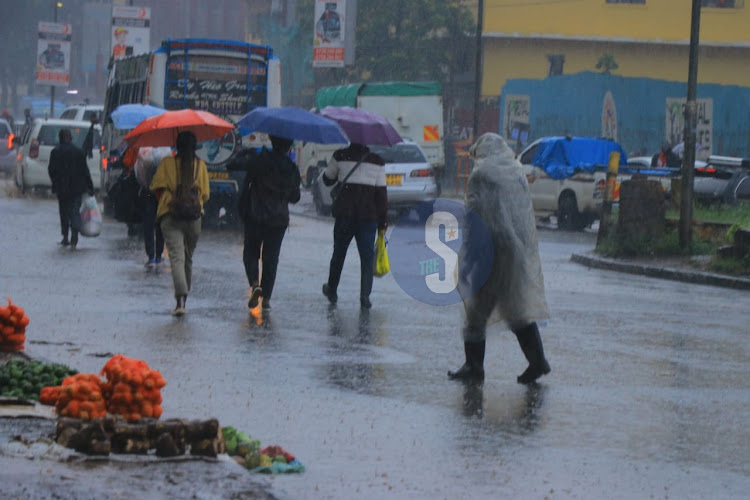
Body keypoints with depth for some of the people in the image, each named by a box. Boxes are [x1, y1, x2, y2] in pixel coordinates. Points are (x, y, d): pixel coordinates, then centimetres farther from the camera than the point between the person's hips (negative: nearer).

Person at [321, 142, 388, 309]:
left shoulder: (340, 156, -4)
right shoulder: (377, 162, -2)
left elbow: (327, 180, 9)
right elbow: (381, 193, -1)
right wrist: (383, 222, 4)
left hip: (344, 214, 1)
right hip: (368, 215, -1)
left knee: (339, 253, 17)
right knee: (367, 256, 3)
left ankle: (332, 291, 29)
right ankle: (365, 295, -6)